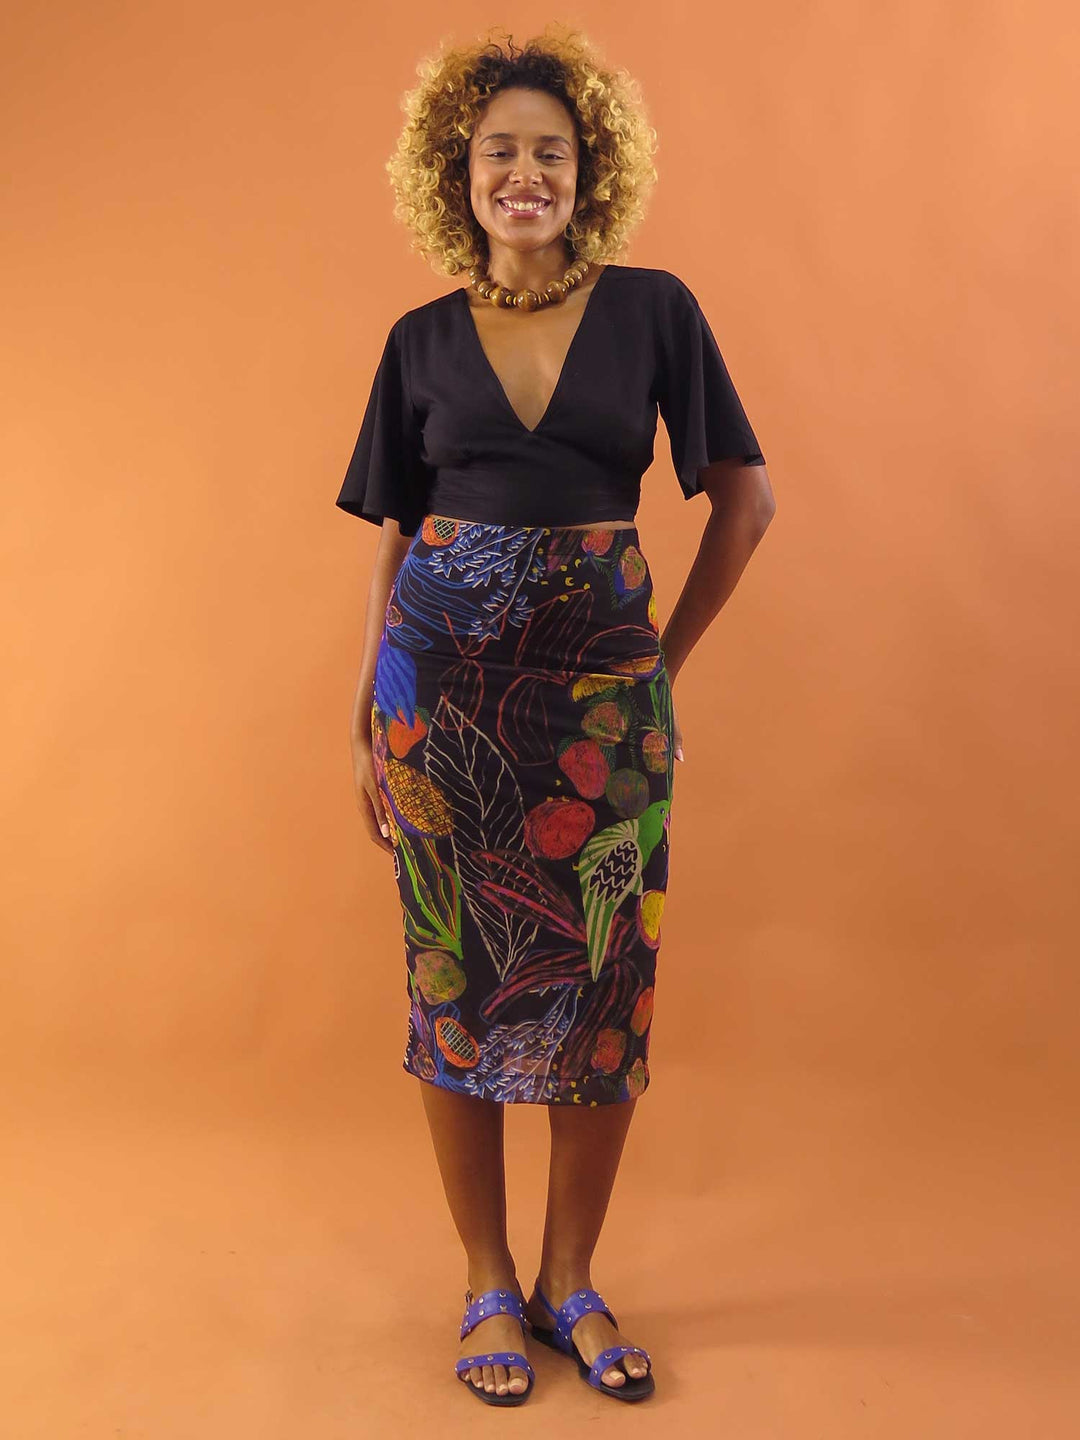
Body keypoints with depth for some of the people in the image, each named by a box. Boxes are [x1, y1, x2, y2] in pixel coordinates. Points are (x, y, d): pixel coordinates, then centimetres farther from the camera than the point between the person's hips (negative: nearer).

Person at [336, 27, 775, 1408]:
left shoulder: (652, 309, 4)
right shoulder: (423, 339, 8)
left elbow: (745, 495, 6)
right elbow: (392, 544, 8)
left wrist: (666, 657, 2)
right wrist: (366, 723, 4)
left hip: (599, 685, 0)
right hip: (445, 677, 1)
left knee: (603, 974, 2)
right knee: (456, 972, 4)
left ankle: (570, 1279, 21)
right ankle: (487, 1284, 21)